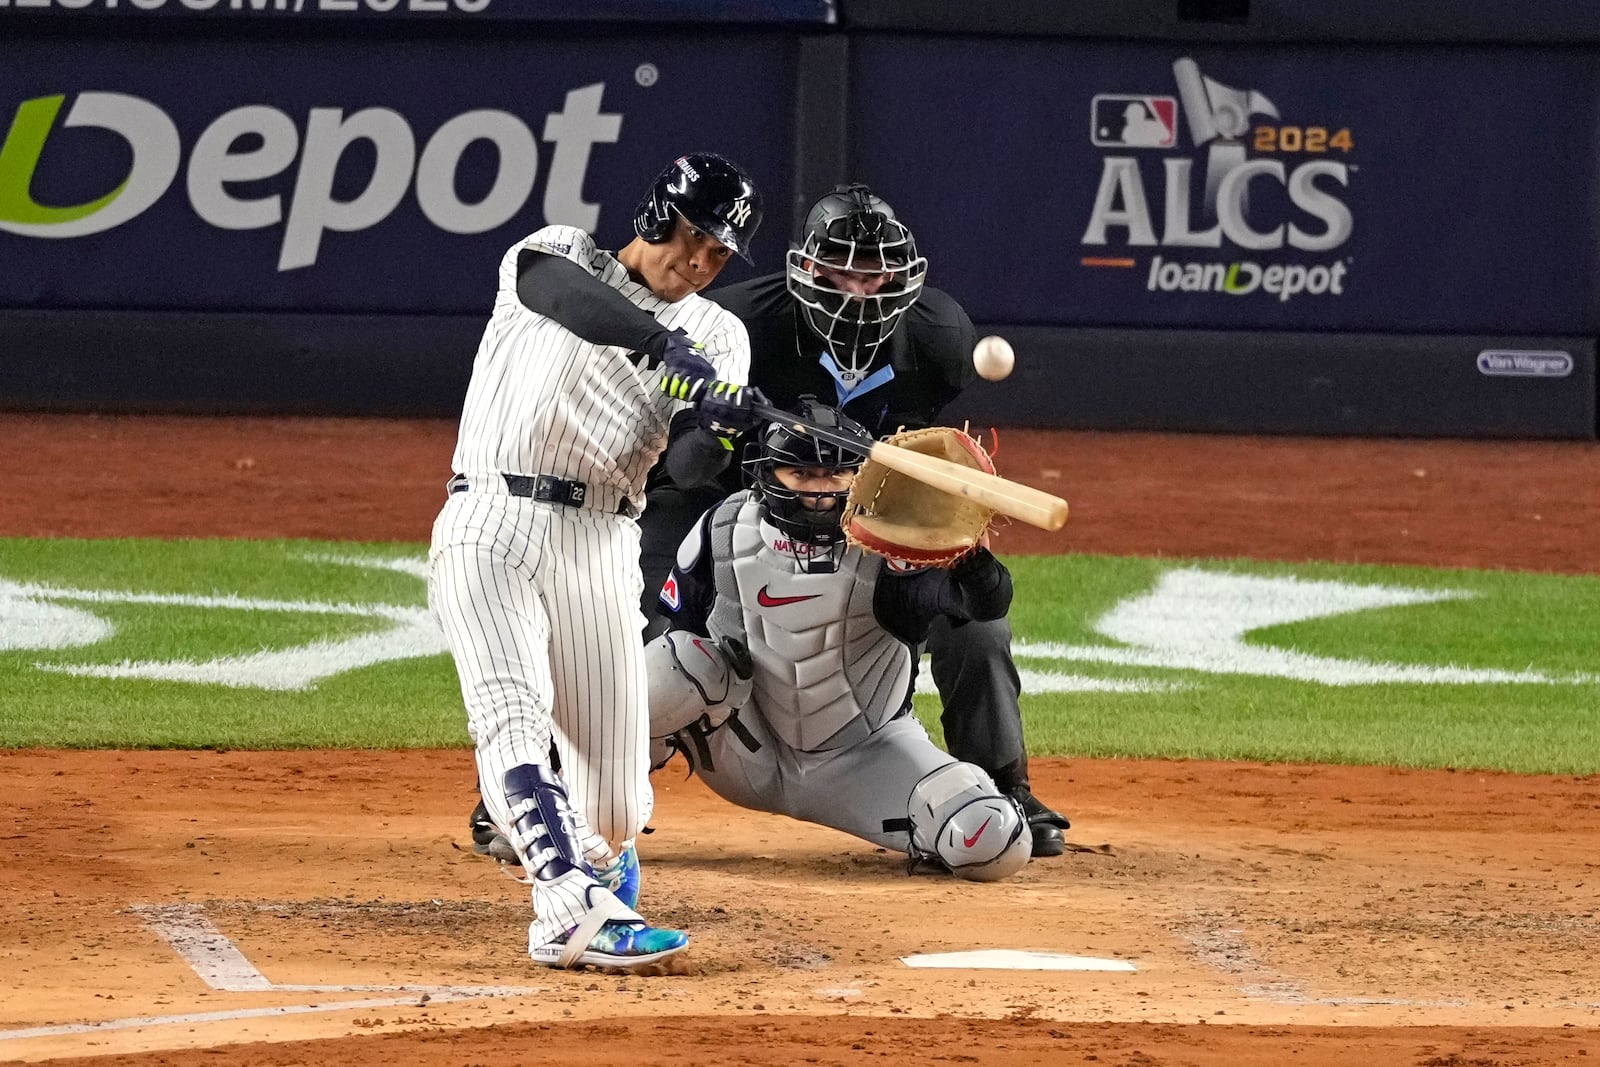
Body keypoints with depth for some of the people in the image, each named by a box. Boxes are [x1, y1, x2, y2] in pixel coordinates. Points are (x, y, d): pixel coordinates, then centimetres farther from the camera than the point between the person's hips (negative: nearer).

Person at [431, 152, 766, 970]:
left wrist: (721, 429, -26)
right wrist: (663, 345, -37)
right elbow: (561, 292, -21)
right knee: (514, 712, -26)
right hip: (489, 524, -3)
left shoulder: (718, 336, 13)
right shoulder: (559, 258, 6)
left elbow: (690, 465, -3)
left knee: (614, 802, -1)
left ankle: (597, 864, 35)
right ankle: (572, 907, -40)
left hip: (600, 548, 3)